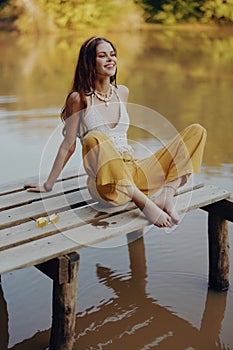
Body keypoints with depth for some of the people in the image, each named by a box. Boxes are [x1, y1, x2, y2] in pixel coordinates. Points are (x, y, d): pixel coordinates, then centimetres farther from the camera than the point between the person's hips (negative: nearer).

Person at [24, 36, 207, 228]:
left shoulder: (122, 92, 14)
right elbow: (68, 145, 3)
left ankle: (167, 193, -23)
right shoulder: (79, 98, -2)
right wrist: (48, 185, 6)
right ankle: (143, 202, -36)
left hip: (135, 171, 6)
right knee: (95, 139, -39)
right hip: (106, 183, -6)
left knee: (197, 131, -4)